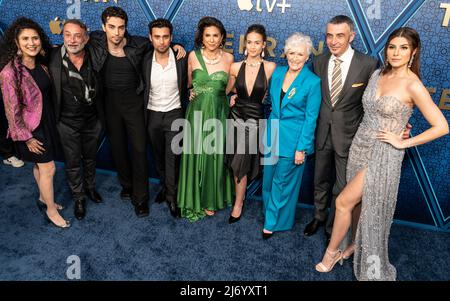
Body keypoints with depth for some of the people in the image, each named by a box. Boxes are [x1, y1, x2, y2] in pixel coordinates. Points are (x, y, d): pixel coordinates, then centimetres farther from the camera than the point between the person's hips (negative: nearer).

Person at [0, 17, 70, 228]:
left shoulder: (41, 64, -1)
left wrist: (52, 121, 8)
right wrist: (26, 138, -14)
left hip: (47, 121, 6)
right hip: (30, 127, -6)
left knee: (40, 164, 20)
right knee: (48, 168, 1)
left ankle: (43, 199, 37)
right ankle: (51, 210, 18)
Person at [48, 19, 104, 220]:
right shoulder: (53, 57, -16)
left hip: (92, 120, 2)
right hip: (68, 123, -2)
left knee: (90, 158, 22)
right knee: (73, 163, 13)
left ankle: (90, 187, 47)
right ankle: (78, 198, 34)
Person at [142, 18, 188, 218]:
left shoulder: (181, 59, -10)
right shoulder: (145, 61, -6)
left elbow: (185, 87, 1)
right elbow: (143, 88, 6)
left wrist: (184, 112, 3)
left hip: (174, 114, -2)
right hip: (152, 115, 3)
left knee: (172, 158, -3)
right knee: (158, 156, 16)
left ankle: (172, 197, 11)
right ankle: (165, 187, 35)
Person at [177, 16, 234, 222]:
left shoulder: (228, 58, -1)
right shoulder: (193, 56, -2)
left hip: (219, 114, 1)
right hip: (197, 113, 0)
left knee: (215, 156, 8)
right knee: (196, 155, 5)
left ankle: (211, 199, 27)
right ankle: (195, 199, 23)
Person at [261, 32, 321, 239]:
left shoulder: (313, 82, -12)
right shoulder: (277, 72, 3)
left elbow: (311, 118, -11)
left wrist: (302, 148, -13)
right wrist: (268, 132, 11)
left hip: (294, 139, -5)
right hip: (272, 135, 5)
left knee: (282, 182, 7)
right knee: (268, 179, 15)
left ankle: (273, 222, 25)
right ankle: (270, 213, 36)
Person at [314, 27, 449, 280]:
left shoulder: (413, 85, -15)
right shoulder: (378, 75, 4)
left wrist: (403, 142, -13)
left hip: (383, 154, -6)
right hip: (360, 146, 6)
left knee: (343, 201, -4)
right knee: (360, 204, 16)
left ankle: (331, 252, 16)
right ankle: (356, 245, 37)